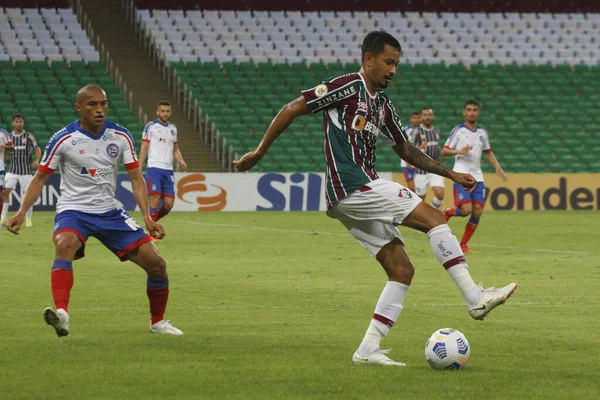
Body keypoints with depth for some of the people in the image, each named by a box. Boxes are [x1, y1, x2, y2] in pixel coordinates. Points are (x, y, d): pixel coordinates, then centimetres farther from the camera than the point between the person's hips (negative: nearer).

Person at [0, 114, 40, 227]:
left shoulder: (28, 136, -2)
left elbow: (37, 150, -4)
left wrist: (36, 160, -20)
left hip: (25, 171, -2)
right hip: (12, 170, 2)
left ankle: (28, 219, 15)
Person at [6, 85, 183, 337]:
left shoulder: (121, 137, -2)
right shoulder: (63, 139, -10)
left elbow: (136, 179, 0)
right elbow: (40, 178, -2)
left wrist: (147, 217, -13)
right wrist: (22, 212, -13)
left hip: (110, 212, 4)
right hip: (73, 211, -4)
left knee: (156, 264, -4)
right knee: (65, 244, -39)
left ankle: (157, 322, 21)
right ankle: (61, 314, -51)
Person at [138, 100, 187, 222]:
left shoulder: (173, 128, 16)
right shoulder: (150, 126, 1)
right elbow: (144, 148, -1)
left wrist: (181, 161, 3)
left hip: (168, 170, 5)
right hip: (154, 168, -5)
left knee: (169, 204, 0)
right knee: (155, 200, -12)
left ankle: (151, 222, 22)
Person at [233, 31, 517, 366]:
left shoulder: (382, 105, 21)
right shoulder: (348, 86, -6)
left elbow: (406, 150, 30)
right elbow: (293, 109, -7)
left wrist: (450, 173, 24)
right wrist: (260, 153, -6)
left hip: (363, 193, 9)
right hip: (353, 186, -9)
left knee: (402, 270, 2)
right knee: (434, 217, -12)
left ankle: (368, 350, 0)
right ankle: (476, 298, -14)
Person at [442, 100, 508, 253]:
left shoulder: (482, 133, 13)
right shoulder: (458, 131, -3)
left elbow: (488, 152, 26)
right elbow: (444, 151, -4)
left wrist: (497, 167, 12)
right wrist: (459, 151, -22)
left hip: (477, 176, 5)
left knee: (477, 211, -4)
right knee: (466, 209, -19)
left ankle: (464, 244, 8)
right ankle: (447, 213, 14)